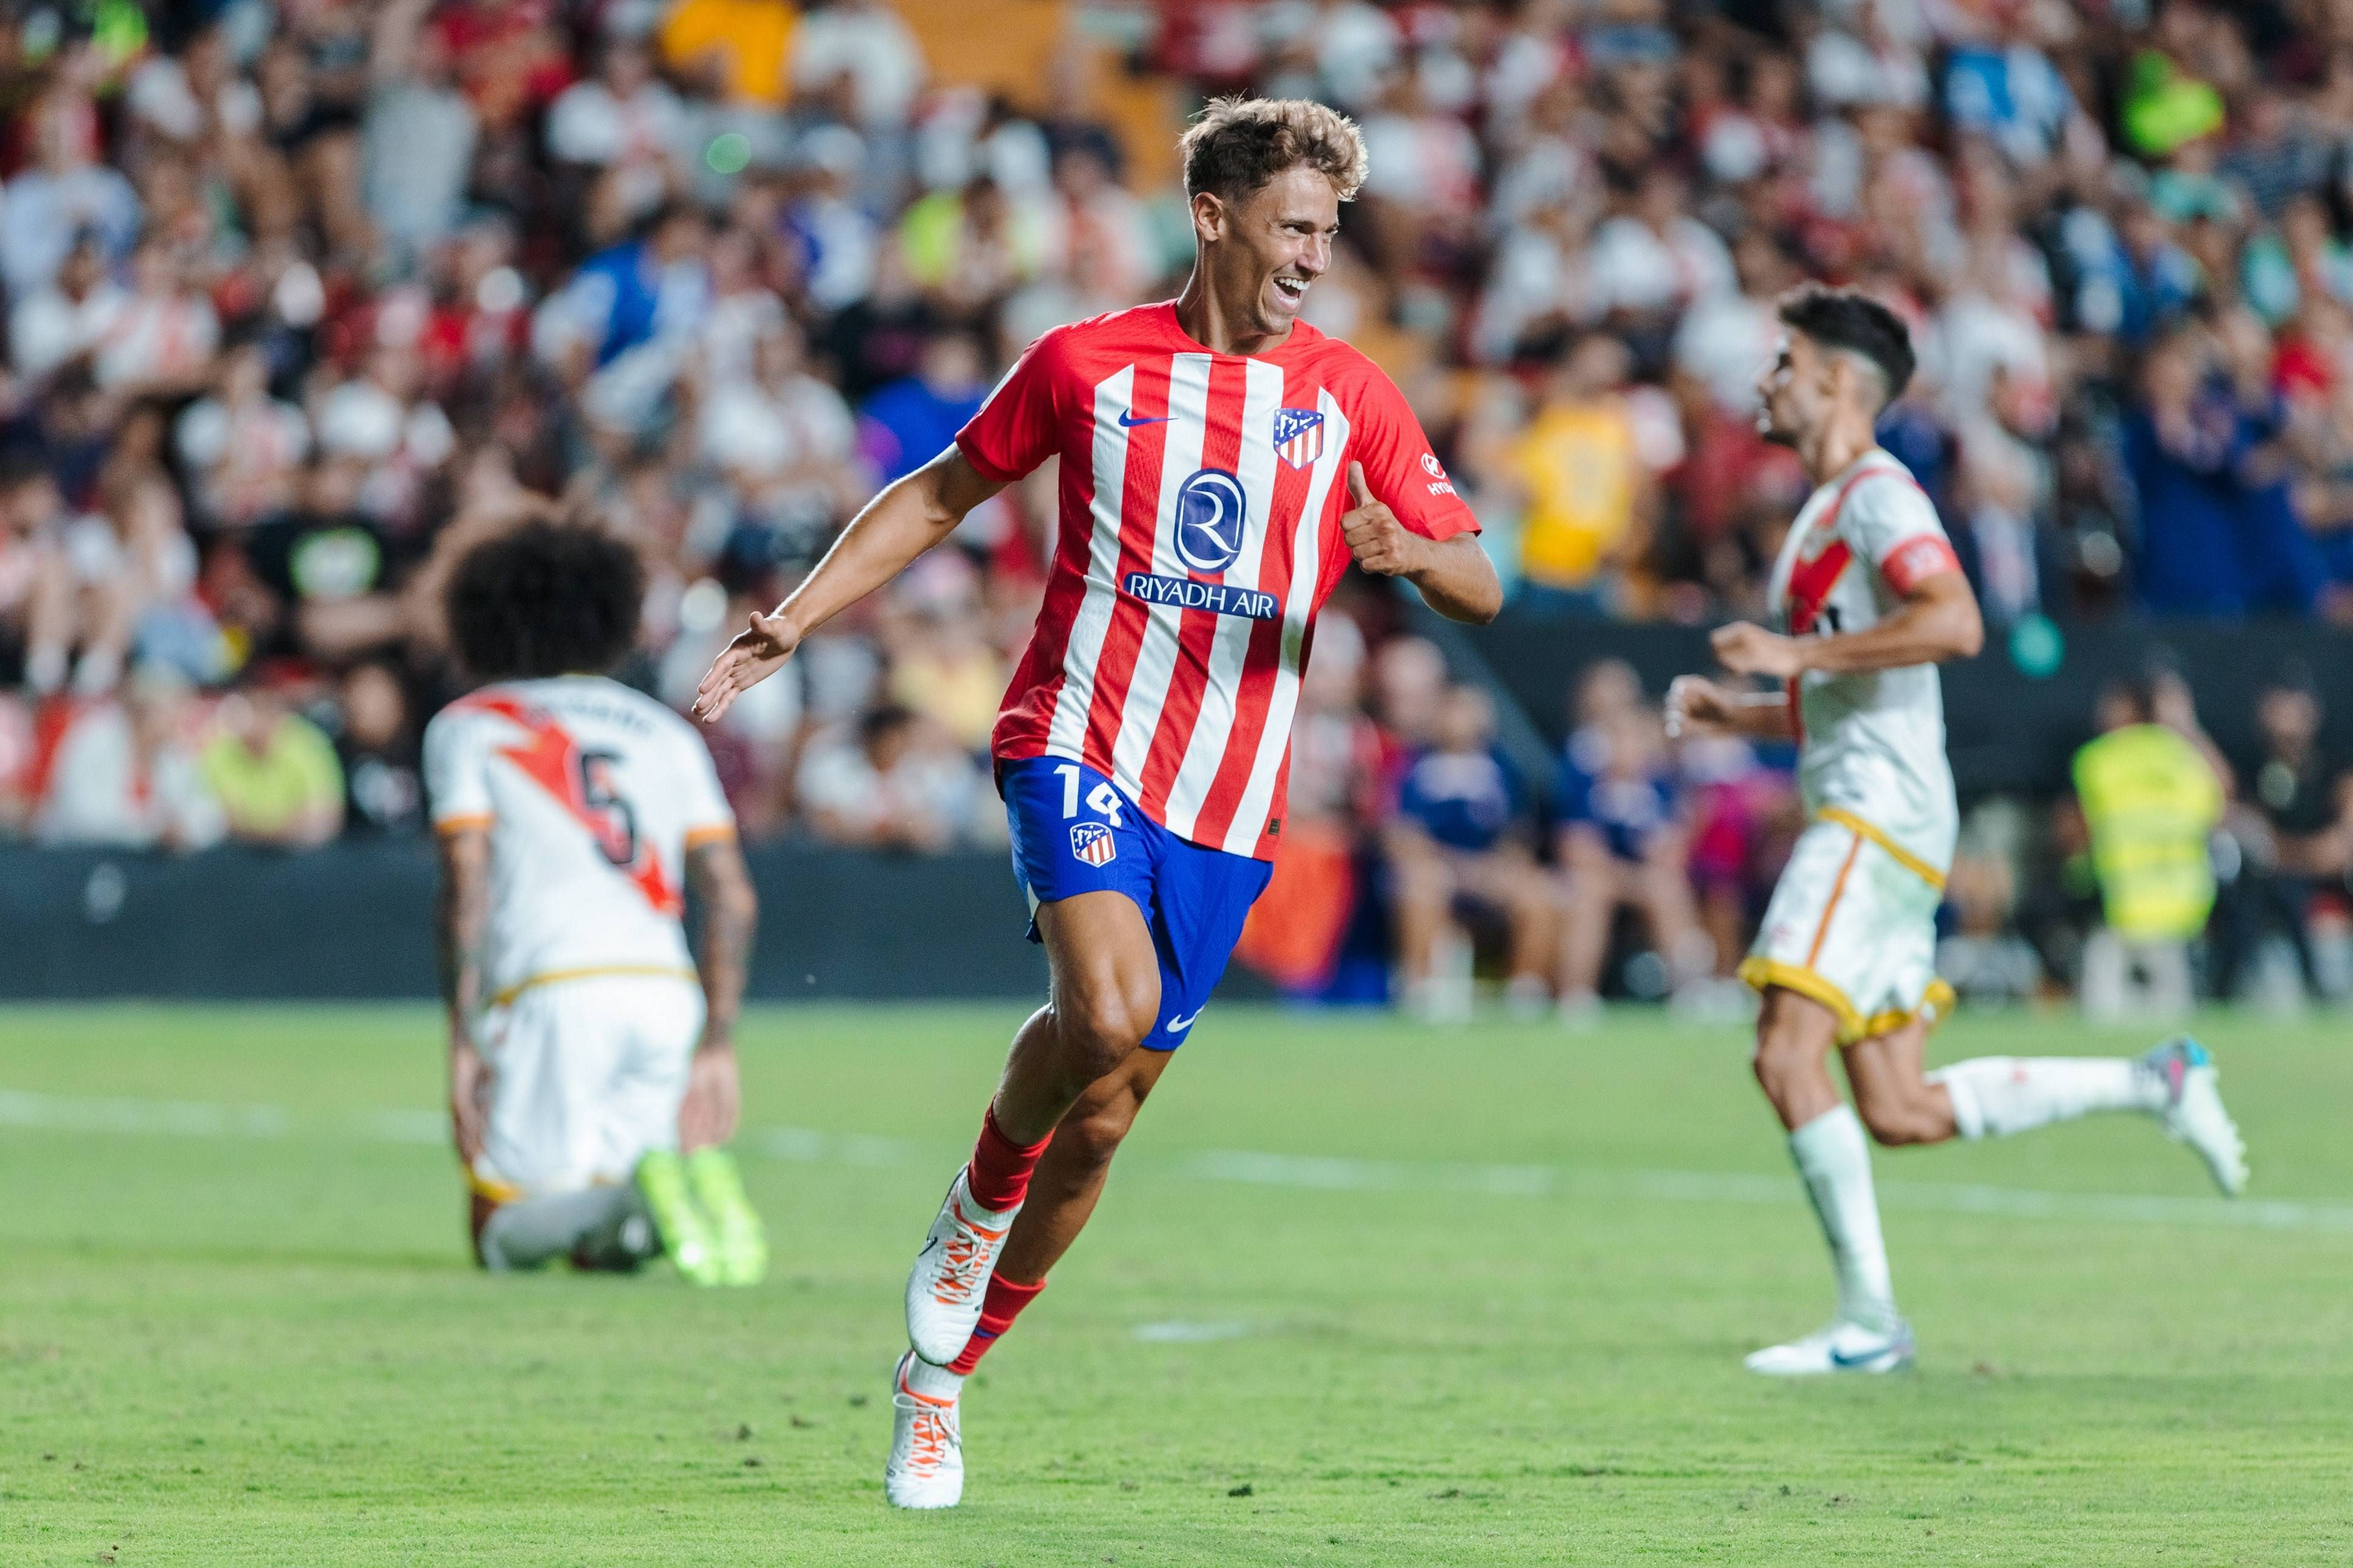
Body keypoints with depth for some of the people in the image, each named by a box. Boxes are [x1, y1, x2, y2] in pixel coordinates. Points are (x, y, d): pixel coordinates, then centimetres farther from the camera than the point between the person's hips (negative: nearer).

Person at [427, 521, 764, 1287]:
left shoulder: (467, 727, 13)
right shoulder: (664, 731, 24)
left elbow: (467, 886, -1)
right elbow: (733, 898, 14)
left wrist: (463, 1041, -2)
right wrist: (717, 1043, 16)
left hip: (552, 993, -4)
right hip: (669, 991, 4)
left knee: (504, 1238, 3)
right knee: (605, 1248, 13)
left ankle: (637, 1188, -29)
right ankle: (700, 1181, -22)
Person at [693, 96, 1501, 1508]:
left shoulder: (1351, 398, 6)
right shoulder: (1088, 365, 3)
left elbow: (1481, 591, 5)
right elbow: (945, 493, 16)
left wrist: (1410, 553, -19)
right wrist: (793, 621, 8)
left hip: (1229, 806, 3)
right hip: (1081, 745, -3)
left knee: (1101, 1119, 5)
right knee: (1110, 1013, -30)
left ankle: (939, 1381, 23)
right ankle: (980, 1204, 0)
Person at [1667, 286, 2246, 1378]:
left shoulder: (1874, 492, -7)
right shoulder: (1824, 512, 24)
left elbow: (1954, 624, -23)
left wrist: (1795, 653, -21)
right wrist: (1729, 711, 16)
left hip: (1881, 813, -10)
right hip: (1857, 818, 10)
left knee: (1789, 1054, -17)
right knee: (1899, 1113, 6)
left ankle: (1867, 1319, -16)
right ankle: (2154, 1084, 13)